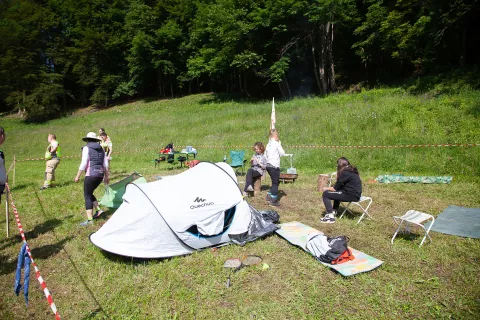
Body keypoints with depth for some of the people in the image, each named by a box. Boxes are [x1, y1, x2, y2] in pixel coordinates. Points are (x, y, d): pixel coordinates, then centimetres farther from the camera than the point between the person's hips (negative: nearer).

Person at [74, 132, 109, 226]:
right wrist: (106, 176, 22)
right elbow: (106, 164, 15)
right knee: (89, 194, 23)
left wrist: (77, 176, -4)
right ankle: (98, 210, 14)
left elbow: (83, 164, -11)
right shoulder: (101, 149, 15)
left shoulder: (86, 148, -4)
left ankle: (89, 220, -1)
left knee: (87, 196, 1)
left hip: (91, 175, -7)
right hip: (100, 175, 7)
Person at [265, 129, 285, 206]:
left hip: (268, 165, 8)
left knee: (276, 182, 20)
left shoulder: (268, 144, 13)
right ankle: (274, 201, 3)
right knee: (275, 183, 0)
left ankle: (269, 196, 24)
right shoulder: (277, 143, -9)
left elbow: (265, 155, 16)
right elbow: (282, 153, -3)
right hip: (274, 166, -8)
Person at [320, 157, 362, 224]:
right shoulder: (352, 171, 13)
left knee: (325, 194, -7)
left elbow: (335, 188, -10)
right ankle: (334, 212, 32)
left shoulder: (345, 173, -15)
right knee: (337, 192, 33)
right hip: (355, 194, 10)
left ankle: (331, 216, -10)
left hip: (351, 195, -10)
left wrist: (326, 188, 6)